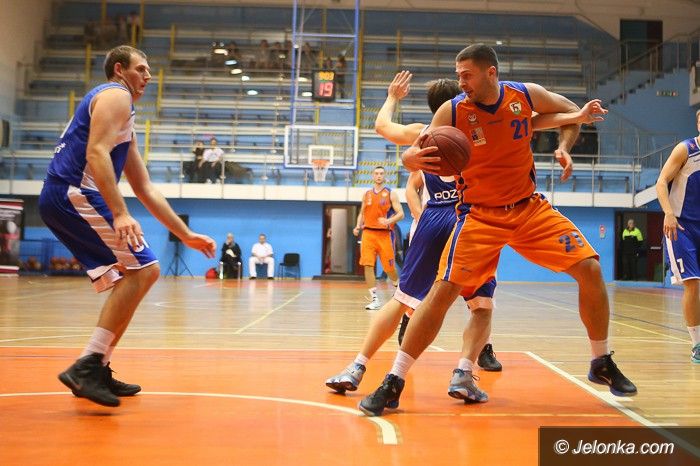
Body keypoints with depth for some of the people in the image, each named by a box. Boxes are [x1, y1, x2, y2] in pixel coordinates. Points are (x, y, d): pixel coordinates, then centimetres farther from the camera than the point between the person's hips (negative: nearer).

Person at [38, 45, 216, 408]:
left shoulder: (125, 121, 29)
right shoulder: (115, 95, 0)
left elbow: (146, 190, 28)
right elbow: (96, 153, -17)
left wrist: (186, 236, 25)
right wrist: (120, 213, -27)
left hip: (59, 200, 10)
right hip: (74, 192, -10)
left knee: (129, 278, 15)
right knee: (143, 269, -13)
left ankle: (96, 371, 15)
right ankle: (87, 365, -18)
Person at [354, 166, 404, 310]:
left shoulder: (391, 194, 0)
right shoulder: (367, 194, 12)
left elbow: (400, 214, -5)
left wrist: (388, 221, -23)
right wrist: (358, 226, 2)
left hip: (385, 234, -3)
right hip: (368, 233, 3)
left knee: (389, 267, 3)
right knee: (368, 265, -9)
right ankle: (374, 299, -4)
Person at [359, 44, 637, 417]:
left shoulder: (527, 94, -6)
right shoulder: (451, 111, -12)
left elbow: (571, 113, 12)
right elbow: (415, 153, -12)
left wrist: (564, 148, -6)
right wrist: (412, 158, -37)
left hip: (530, 207, 3)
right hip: (479, 215, -3)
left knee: (590, 270, -5)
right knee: (443, 290, -18)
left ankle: (602, 364, 18)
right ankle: (393, 383, -8)